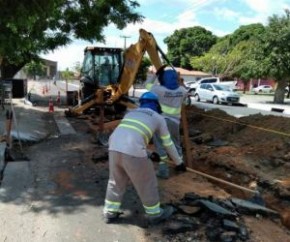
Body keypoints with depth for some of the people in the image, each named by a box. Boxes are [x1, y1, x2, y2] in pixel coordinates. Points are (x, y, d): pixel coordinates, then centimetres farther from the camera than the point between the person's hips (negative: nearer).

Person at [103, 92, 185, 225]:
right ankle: (155, 214, 32)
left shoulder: (131, 113, 30)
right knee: (147, 183, 15)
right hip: (133, 152, -5)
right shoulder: (158, 118, 17)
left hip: (114, 148, 5)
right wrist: (179, 162, 38)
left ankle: (110, 212, 35)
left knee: (116, 182, 25)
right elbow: (168, 144, 23)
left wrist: (148, 153, 53)